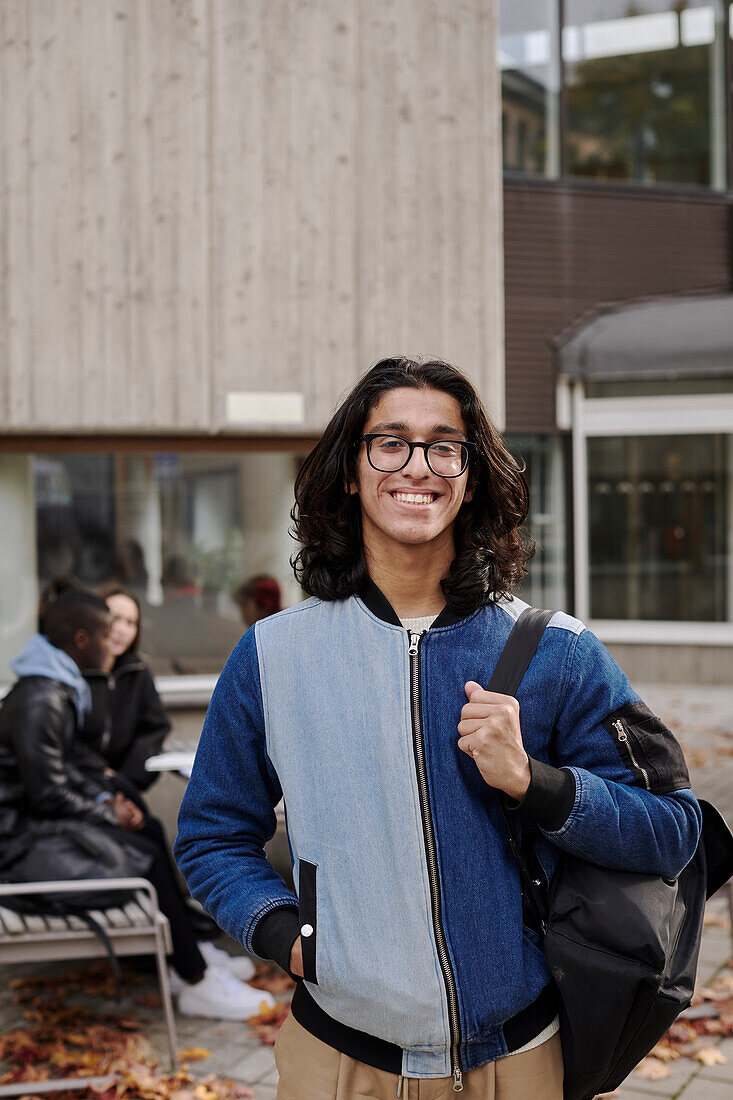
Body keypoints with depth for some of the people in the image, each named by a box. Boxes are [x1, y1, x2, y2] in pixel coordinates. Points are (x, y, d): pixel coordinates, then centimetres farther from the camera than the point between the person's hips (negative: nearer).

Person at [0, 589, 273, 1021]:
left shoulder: (55, 688, 9)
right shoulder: (40, 703, -25)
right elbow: (49, 794, -23)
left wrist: (105, 797, 4)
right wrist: (111, 814, -10)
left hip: (36, 816, 11)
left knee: (151, 828, 11)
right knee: (147, 854, -15)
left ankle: (186, 951, 17)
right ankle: (196, 982, -5)